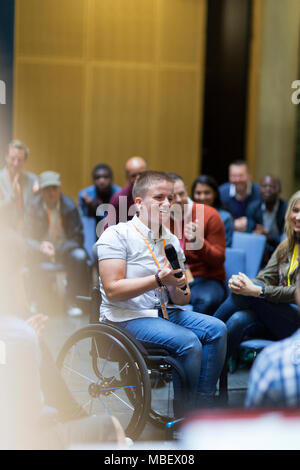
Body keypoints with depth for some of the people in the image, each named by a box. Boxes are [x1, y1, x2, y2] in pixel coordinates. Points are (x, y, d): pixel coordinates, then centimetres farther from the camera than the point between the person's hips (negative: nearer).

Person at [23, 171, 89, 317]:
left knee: (79, 256, -32)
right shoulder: (34, 206, -7)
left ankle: (73, 301, -18)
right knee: (30, 257, -33)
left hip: (64, 249, 0)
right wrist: (41, 246, -28)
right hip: (41, 251, 0)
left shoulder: (69, 206, -8)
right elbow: (27, 238, -6)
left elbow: (77, 238, -8)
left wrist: (57, 249, -25)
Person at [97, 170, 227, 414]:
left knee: (216, 329, -13)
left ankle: (202, 405, -9)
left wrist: (178, 289, -12)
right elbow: (113, 291, -18)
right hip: (127, 317, -7)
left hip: (164, 312, 7)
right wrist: (159, 279, -24)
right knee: (188, 342, -27)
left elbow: (183, 299, 13)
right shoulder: (117, 235, -7)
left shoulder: (172, 240, 14)